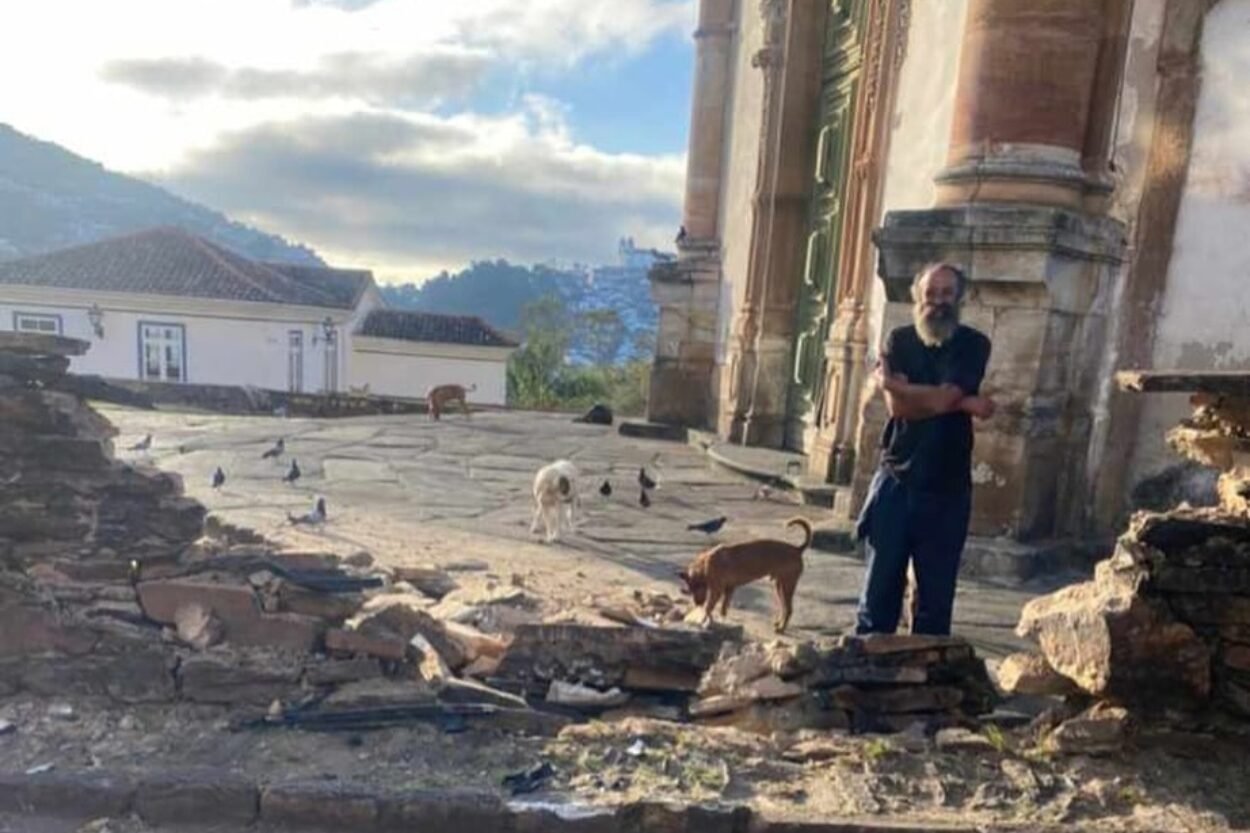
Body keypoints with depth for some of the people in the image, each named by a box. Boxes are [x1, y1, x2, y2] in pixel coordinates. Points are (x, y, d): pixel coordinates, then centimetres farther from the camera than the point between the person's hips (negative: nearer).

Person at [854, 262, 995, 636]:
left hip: (946, 487, 0)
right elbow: (897, 407, -12)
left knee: (936, 592, 7)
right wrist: (966, 404, -13)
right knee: (880, 585, 4)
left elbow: (941, 398, -18)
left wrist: (890, 382, -9)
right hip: (896, 481, 1)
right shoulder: (899, 341, 3)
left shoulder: (973, 345, -1)